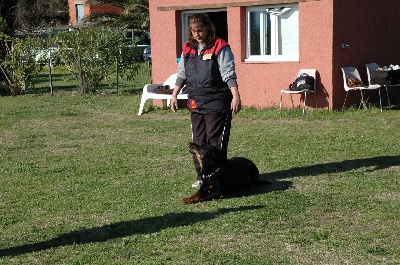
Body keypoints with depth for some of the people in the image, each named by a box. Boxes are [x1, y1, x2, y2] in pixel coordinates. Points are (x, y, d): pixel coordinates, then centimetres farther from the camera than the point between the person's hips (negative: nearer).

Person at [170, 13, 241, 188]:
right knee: (198, 142, 9)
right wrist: (174, 95, 19)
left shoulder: (220, 48, -8)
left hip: (216, 103, -6)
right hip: (195, 104, 6)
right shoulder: (188, 49, 11)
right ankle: (201, 176, 18)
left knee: (215, 141, -4)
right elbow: (181, 74, 20)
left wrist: (236, 96, -22)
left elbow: (229, 74, -13)